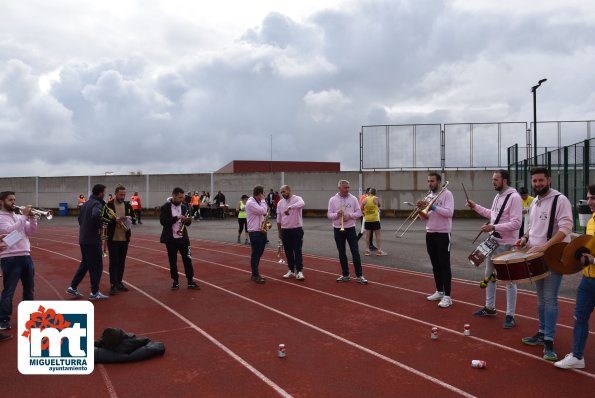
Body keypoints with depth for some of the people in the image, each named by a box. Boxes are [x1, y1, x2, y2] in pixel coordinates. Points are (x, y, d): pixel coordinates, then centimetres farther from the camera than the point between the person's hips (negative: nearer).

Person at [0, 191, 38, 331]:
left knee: (29, 288, 16)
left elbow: (31, 232, 8)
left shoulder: (18, 216, 14)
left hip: (26, 256, 7)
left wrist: (32, 218, -7)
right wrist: (24, 216, -20)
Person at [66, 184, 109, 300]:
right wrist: (100, 225, -19)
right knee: (97, 266, 1)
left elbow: (80, 218, 24)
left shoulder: (86, 203, 14)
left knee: (85, 264, 20)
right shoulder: (97, 204, -15)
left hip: (83, 239, 9)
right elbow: (96, 215, -36)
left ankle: (73, 287, 20)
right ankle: (94, 293, 6)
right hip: (93, 240, -9)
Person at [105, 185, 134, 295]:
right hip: (113, 238, -4)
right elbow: (103, 219, -10)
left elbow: (132, 218, 13)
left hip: (124, 238, 4)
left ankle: (119, 282, 22)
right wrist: (115, 220, -24)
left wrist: (129, 219, -9)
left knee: (122, 261, 11)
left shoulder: (128, 205, 6)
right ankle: (113, 285, 1)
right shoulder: (108, 205, -6)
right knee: (113, 262, -2)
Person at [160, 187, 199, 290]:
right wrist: (177, 218, -24)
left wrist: (188, 220, -13)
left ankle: (190, 281, 11)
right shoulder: (165, 207, -7)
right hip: (171, 239, -3)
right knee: (172, 261, 6)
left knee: (187, 259, 3)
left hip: (183, 238, 3)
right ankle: (175, 281, 19)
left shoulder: (184, 207, 6)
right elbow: (163, 221, -18)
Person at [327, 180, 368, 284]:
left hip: (350, 229, -1)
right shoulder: (332, 200, 0)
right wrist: (336, 215, -21)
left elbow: (359, 213, -1)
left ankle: (359, 275, 2)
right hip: (338, 230, 1)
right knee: (341, 253, 8)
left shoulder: (353, 199, 0)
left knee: (355, 252, -3)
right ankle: (345, 275, 19)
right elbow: (329, 214, -1)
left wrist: (349, 215, -17)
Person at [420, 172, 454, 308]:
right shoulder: (428, 196, 12)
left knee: (444, 265, -4)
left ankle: (447, 296, -1)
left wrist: (433, 207, -23)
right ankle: (439, 292, 22)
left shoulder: (447, 194, -8)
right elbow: (424, 218, 11)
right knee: (435, 265, 12)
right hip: (430, 233, 7)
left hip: (443, 234, -7)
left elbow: (449, 212, -21)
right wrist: (421, 209, -8)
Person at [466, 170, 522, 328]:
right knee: (489, 275, 19)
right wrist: (475, 207, 17)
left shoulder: (514, 197, -19)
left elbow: (516, 224, -25)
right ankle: (489, 307, 34)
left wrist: (493, 227, -28)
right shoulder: (497, 196, 9)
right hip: (493, 242, 9)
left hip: (506, 245, -9)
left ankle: (510, 315, 11)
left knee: (509, 281, 2)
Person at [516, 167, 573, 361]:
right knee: (541, 298, 16)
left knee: (549, 299, -7)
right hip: (536, 256, 8)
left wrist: (545, 246, -30)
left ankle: (549, 341, -1)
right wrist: (525, 238, 5)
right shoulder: (534, 203, 13)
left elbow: (566, 227, -22)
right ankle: (543, 333, 28)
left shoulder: (560, 200, -12)